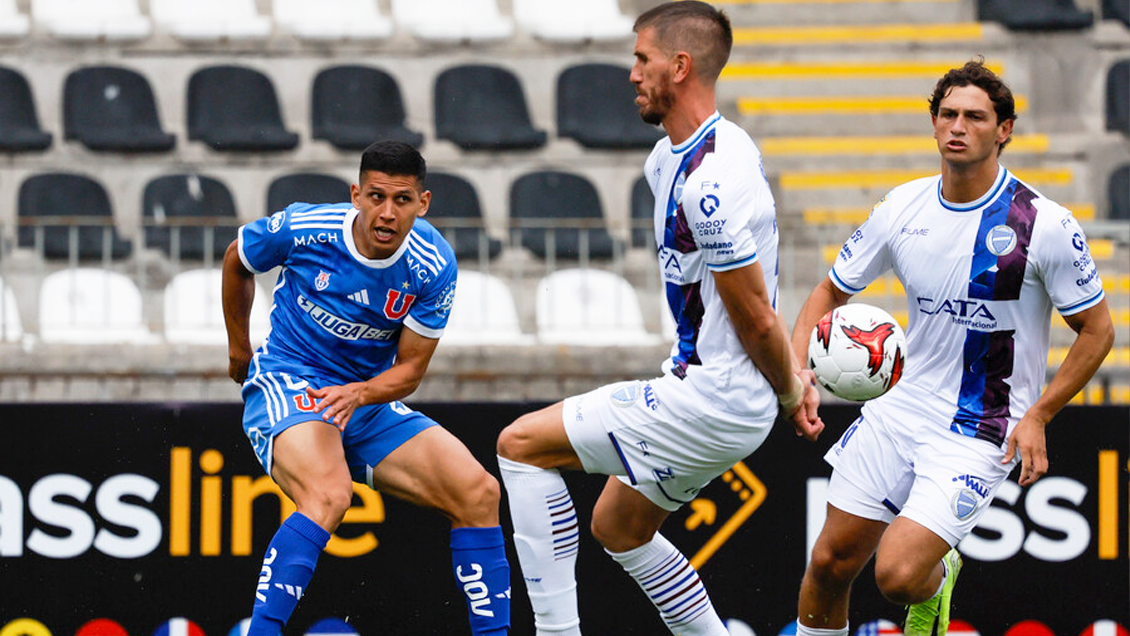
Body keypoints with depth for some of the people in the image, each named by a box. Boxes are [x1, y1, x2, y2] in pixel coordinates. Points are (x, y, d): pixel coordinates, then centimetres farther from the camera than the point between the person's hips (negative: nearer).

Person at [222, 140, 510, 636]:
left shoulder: (433, 266, -11)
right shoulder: (303, 229, -16)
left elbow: (410, 368, -5)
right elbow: (237, 260, 7)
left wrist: (359, 393, -26)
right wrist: (239, 350, 19)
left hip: (369, 403, 4)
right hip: (286, 385, -4)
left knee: (478, 492, -11)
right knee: (329, 496, -35)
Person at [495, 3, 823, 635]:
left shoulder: (712, 182, -25)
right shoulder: (668, 159, 9)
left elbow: (757, 318, -18)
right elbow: (756, 295, 19)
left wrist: (790, 394, -2)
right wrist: (795, 373, 13)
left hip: (714, 402, -11)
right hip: (700, 382, 11)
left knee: (522, 445, -7)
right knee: (618, 527, 24)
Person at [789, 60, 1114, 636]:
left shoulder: (1045, 225, -14)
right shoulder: (901, 210, -1)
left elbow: (1096, 330, -4)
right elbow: (830, 292, 12)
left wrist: (1037, 417, -13)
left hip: (978, 433, -5)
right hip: (900, 409, 5)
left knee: (897, 573, -18)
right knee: (830, 563, 5)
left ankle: (936, 582, 18)